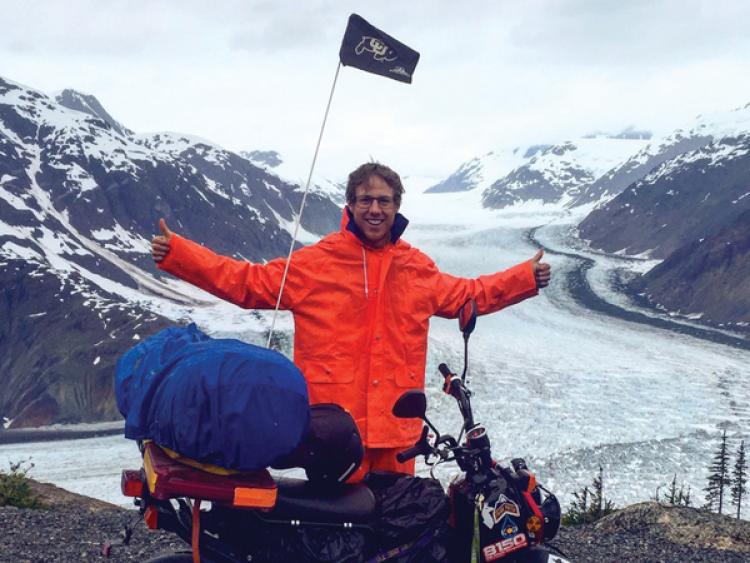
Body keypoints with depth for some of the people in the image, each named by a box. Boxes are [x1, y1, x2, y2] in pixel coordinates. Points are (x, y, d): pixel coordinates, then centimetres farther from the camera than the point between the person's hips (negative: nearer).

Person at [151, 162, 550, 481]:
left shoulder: (418, 268, 13)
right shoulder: (315, 262, 1)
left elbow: (466, 295, 28)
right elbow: (248, 282, 2)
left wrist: (527, 278, 24)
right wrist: (174, 254, -5)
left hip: (397, 428, 4)